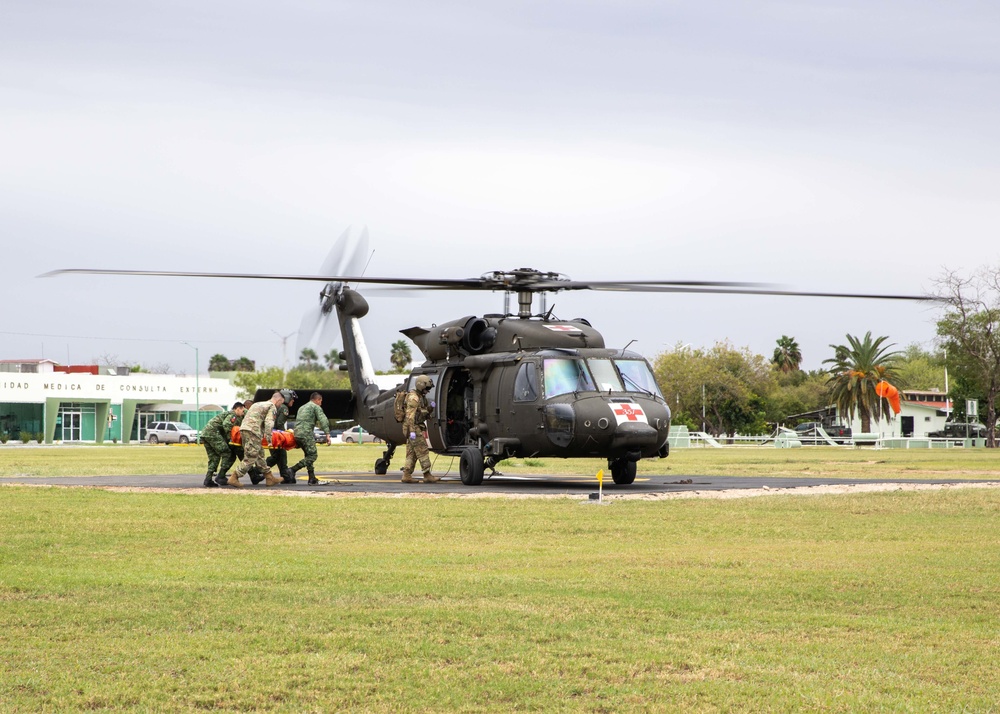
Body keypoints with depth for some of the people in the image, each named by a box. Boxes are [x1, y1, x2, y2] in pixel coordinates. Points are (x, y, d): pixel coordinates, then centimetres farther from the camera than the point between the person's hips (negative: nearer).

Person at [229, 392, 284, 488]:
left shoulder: (258, 404, 29)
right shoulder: (272, 407, 1)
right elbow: (268, 423, -11)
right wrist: (269, 439, -13)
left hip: (243, 429, 9)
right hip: (252, 430, -9)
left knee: (259, 455, 15)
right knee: (250, 458, -7)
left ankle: (269, 478, 20)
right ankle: (234, 478, -12)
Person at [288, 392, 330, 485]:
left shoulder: (302, 408, 31)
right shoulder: (316, 407, 6)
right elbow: (323, 420, -8)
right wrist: (327, 433, -16)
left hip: (297, 433, 9)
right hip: (306, 434, -8)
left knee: (309, 456, 13)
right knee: (312, 455, -9)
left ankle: (312, 478, 8)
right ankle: (293, 470, -20)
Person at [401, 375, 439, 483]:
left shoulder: (421, 397, 16)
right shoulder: (413, 398, -16)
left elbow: (424, 412, 22)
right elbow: (410, 415, -22)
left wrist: (430, 408, 2)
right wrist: (412, 431, -26)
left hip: (418, 427, 10)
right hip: (414, 427, -10)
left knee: (411, 453, 9)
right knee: (422, 451, -9)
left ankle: (406, 475, 8)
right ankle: (427, 475, -9)